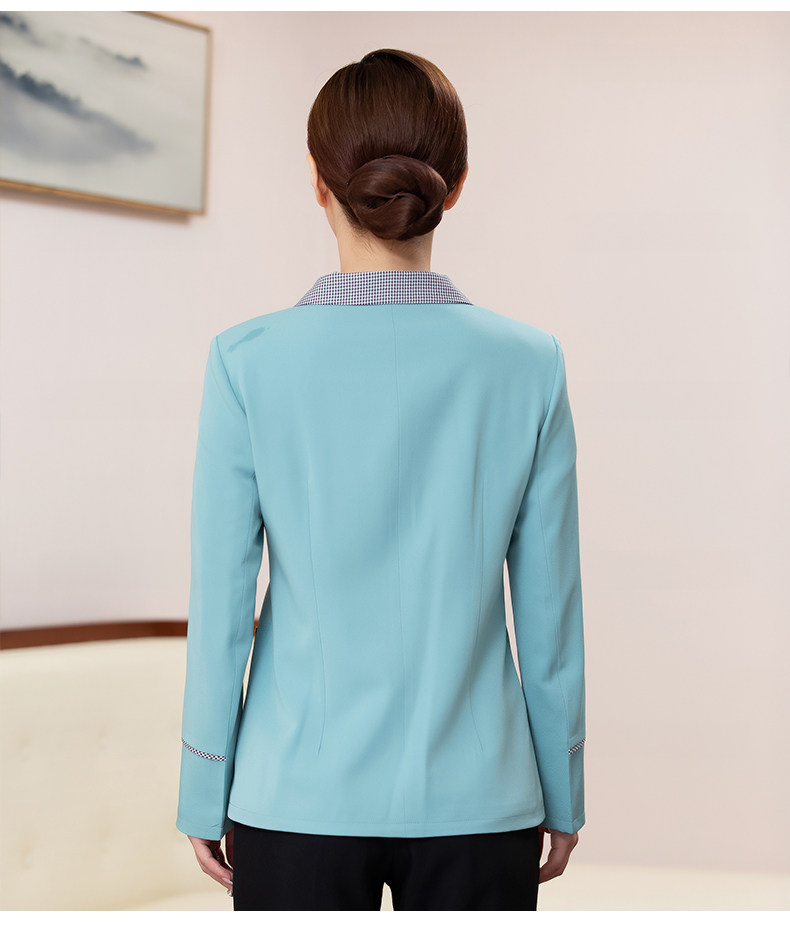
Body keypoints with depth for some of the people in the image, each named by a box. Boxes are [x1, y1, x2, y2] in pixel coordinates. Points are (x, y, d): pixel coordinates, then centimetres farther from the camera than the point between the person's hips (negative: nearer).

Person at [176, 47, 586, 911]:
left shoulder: (249, 361, -9)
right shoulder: (530, 364, -6)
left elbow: (221, 605, -5)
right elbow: (550, 612, -1)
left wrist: (204, 797, 6)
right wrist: (562, 796, 11)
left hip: (299, 796, 0)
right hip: (478, 800, 1)